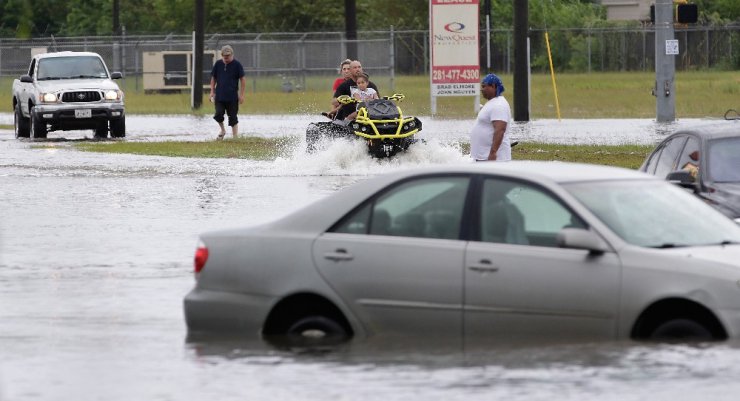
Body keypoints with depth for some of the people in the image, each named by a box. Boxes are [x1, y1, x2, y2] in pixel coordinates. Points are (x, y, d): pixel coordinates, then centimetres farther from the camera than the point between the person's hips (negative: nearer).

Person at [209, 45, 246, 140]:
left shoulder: (237, 65, -3)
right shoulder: (218, 64, 6)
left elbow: (242, 80, -1)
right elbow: (213, 78, 14)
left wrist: (241, 95, -5)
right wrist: (212, 92, 7)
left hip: (232, 97, -2)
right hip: (219, 96, 2)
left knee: (233, 118, 1)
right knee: (218, 114, -9)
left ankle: (235, 137, 9)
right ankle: (222, 130, 19)